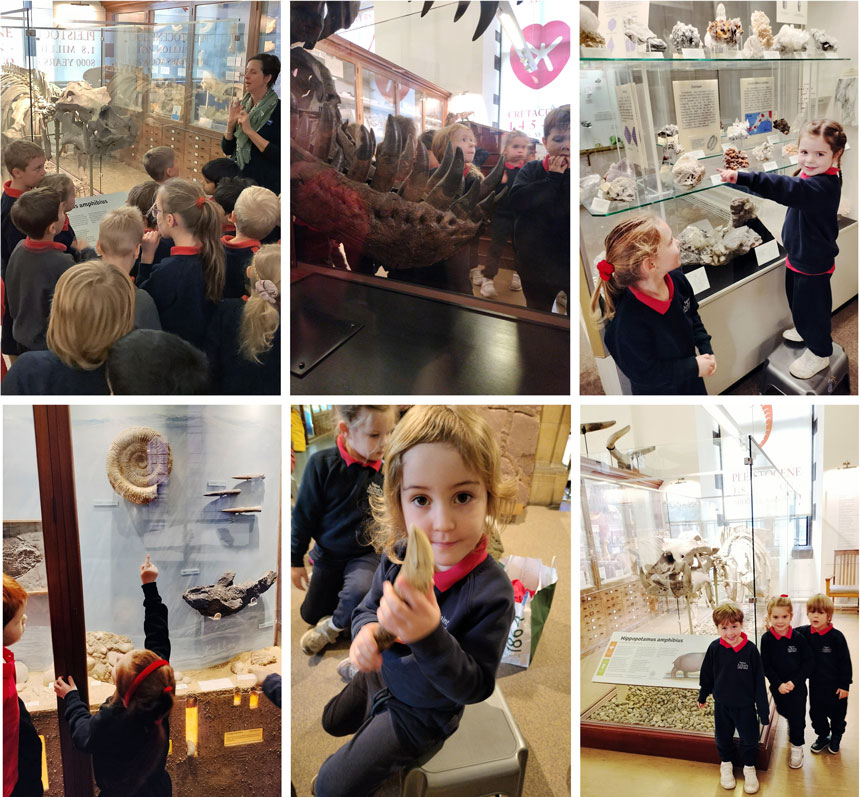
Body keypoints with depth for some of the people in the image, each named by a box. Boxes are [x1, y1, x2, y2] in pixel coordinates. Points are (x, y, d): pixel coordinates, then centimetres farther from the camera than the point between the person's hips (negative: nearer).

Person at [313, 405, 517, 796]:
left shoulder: (491, 592, -35)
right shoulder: (399, 557, -20)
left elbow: (475, 687, -30)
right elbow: (367, 607, -2)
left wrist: (430, 638, -47)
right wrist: (367, 631, -27)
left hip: (420, 712, -6)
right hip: (380, 676, 6)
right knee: (330, 721, 33)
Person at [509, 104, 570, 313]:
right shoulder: (531, 170, -1)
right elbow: (516, 200, -18)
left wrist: (568, 177, -22)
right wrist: (552, 179, -19)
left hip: (569, 267, -2)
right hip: (535, 265, 2)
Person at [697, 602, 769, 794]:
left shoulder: (750, 649, -19)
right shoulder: (714, 648, -14)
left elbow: (759, 681, -11)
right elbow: (706, 674, 2)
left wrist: (763, 710, -7)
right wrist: (703, 696, 13)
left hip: (745, 705, -2)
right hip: (721, 704, 2)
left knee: (749, 738, 12)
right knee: (723, 737, 17)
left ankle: (749, 768, 36)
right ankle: (726, 764, 41)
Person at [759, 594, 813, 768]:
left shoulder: (798, 638, -15)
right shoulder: (766, 639, -13)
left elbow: (808, 663, -10)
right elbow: (766, 666, -8)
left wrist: (794, 682, -17)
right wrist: (778, 684, -17)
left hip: (797, 686, -2)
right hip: (777, 686, 2)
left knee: (797, 716, 4)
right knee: (783, 710, 21)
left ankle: (797, 747, 23)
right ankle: (791, 724, 54)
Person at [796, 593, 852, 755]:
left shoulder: (836, 636, -18)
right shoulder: (803, 633, -10)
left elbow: (845, 662, -12)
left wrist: (844, 685, -9)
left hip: (835, 685, -3)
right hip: (815, 684, 3)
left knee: (837, 714, 16)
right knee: (816, 713, 15)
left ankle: (836, 738, 40)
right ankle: (822, 736, 38)